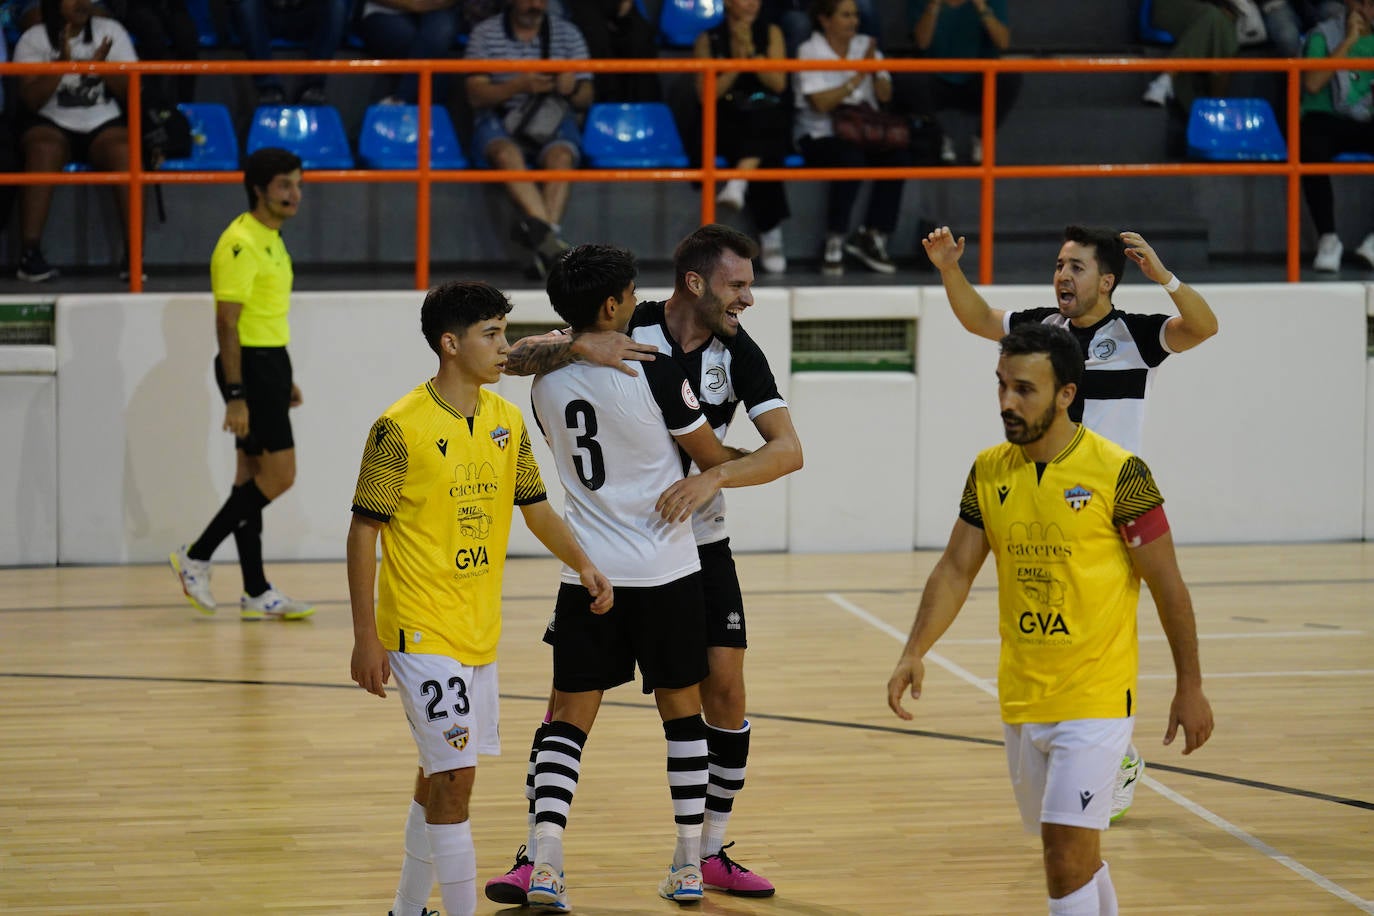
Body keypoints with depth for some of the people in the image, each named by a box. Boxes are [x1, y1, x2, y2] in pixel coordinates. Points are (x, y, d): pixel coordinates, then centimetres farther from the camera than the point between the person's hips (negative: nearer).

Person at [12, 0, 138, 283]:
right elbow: (31, 99, -9)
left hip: (103, 123, 1)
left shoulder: (110, 31, 7)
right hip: (51, 124, -1)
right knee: (43, 151, -36)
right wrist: (62, 62, -20)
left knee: (125, 152, -32)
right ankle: (30, 254, -35)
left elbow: (131, 90, 2)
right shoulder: (34, 39, 1)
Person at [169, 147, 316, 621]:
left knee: (253, 476, 9)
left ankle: (257, 593, 11)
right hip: (249, 366, -10)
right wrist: (235, 396, -24)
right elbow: (227, 323, -20)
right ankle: (196, 556, -2)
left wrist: (283, 380, 23)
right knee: (278, 475, -10)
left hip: (269, 366, 10)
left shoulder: (271, 240, 15)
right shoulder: (241, 243, -16)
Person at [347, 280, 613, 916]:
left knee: (442, 776, 16)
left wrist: (582, 565, 3)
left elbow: (535, 506, 19)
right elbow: (363, 532, -11)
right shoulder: (401, 428, -14)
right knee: (455, 775, -11)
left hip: (480, 631, 7)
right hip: (422, 633, -7)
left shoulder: (507, 422, 6)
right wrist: (366, 638, -13)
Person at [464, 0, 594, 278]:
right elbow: (476, 95, -2)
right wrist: (519, 85, -19)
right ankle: (548, 234, -50)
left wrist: (572, 89, -13)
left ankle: (542, 234, -45)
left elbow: (585, 100, 12)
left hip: (554, 123, 2)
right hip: (499, 122, -2)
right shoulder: (486, 33, 7)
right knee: (507, 154, -37)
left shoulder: (568, 34, 12)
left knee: (562, 157, -34)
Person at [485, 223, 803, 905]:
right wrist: (579, 346, -36)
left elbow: (787, 449, -15)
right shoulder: (626, 331, -13)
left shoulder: (738, 353, -6)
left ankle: (710, 853, 14)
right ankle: (536, 857, 3)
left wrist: (714, 476, -31)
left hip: (699, 544, 3)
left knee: (724, 689, -1)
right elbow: (517, 358, -17)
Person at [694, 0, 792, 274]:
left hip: (771, 122, 0)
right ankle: (770, 237, -35)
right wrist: (736, 61, -10)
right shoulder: (709, 40, 7)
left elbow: (778, 83, -1)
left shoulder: (771, 34, 11)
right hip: (729, 125, 0)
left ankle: (739, 182, -55)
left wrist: (750, 51, -11)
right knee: (762, 155, -34)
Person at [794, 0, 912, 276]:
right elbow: (822, 103, -14)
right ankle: (835, 243, -24)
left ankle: (872, 235, -14)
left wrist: (874, 70, -11)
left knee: (899, 155, -25)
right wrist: (858, 77, -13)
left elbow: (885, 96, 7)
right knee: (851, 159, -36)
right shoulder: (810, 52, -2)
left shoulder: (865, 46, 12)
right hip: (821, 135, -5)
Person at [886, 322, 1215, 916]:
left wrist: (1189, 687, -3)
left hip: (1095, 696, -6)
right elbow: (955, 570, 5)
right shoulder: (989, 472, 3)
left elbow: (1167, 586, -6)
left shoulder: (1118, 473, -12)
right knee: (1073, 852, 17)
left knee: (1067, 855, -14)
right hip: (1020, 700, 6)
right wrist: (915, 653, -10)